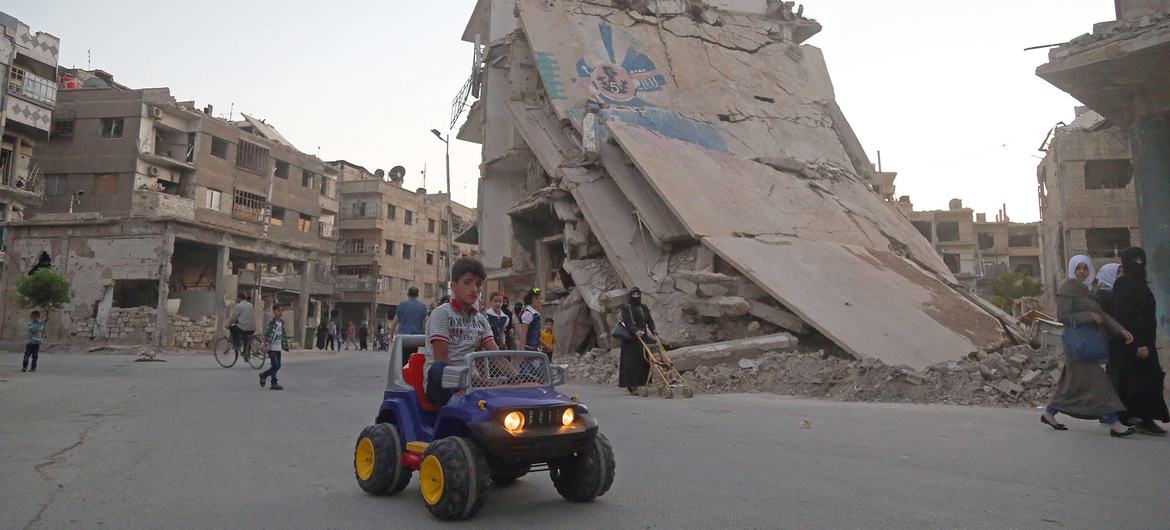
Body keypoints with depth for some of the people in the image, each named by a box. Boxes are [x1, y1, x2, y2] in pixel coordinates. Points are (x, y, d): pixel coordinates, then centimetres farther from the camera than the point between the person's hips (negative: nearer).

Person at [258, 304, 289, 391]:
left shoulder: (282, 322, 9)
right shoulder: (271, 322, -12)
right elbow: (265, 334, -11)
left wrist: (284, 346, 14)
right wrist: (265, 345, -12)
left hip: (278, 348, 7)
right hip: (272, 348, -7)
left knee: (277, 366, 9)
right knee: (275, 365, -8)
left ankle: (263, 375, 30)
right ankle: (274, 383, 0)